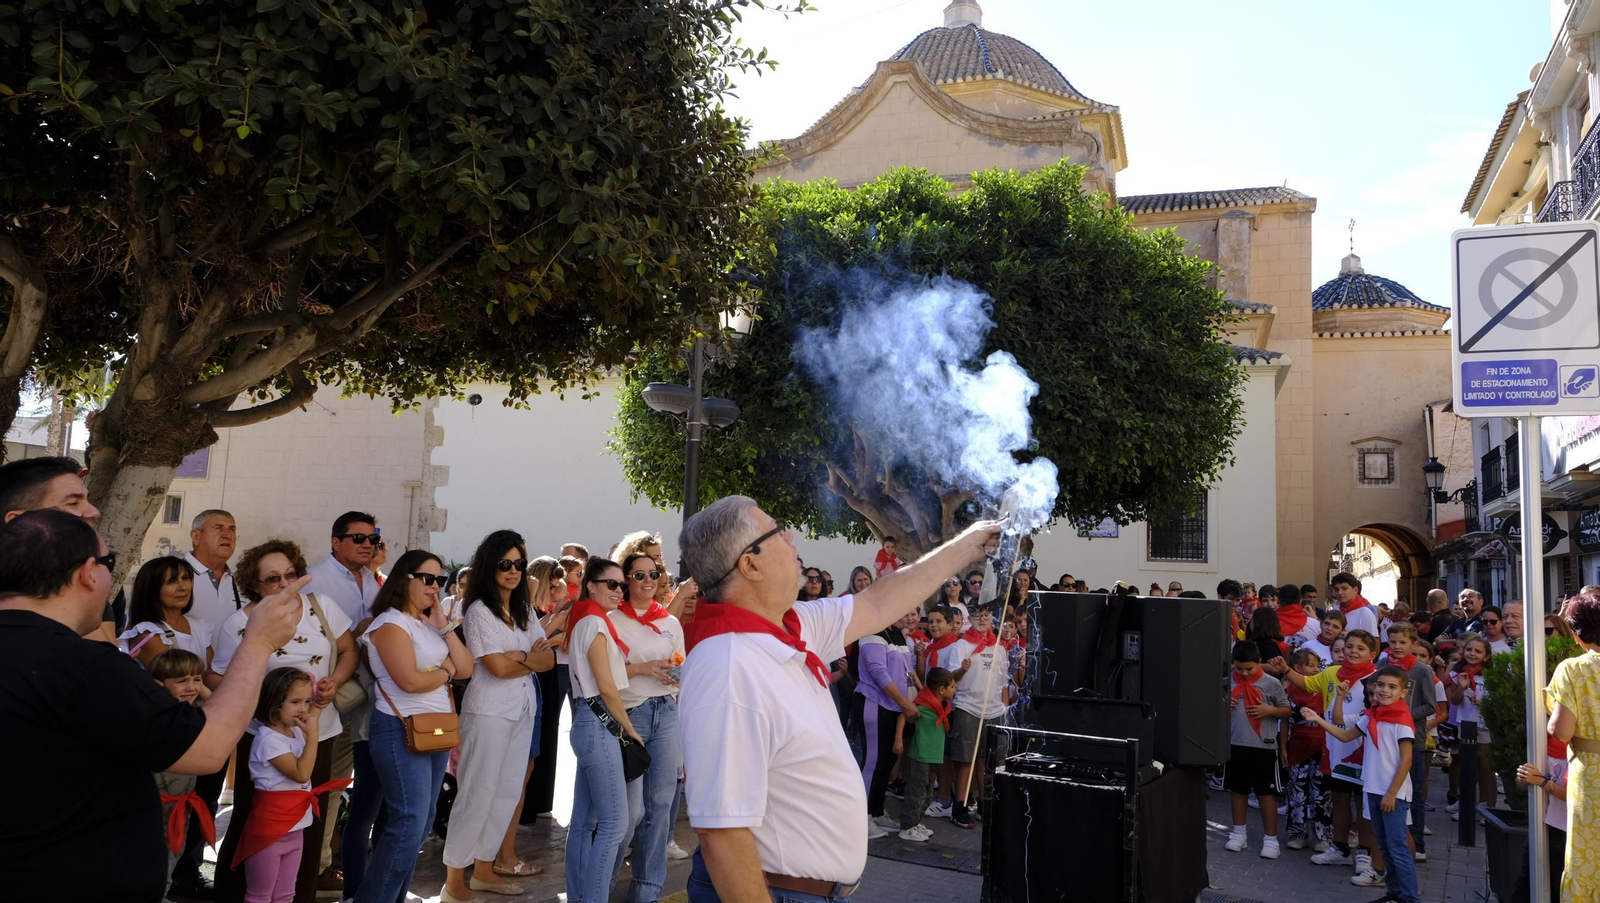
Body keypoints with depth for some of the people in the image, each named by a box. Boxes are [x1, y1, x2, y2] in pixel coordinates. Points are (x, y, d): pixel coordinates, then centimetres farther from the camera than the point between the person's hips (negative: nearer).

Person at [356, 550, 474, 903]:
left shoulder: (429, 623, 15)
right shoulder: (390, 623, -10)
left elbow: (466, 668, 8)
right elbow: (410, 681, -21)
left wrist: (444, 626, -1)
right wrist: (446, 671, -3)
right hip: (402, 731, -8)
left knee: (422, 822, 10)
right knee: (409, 822, -10)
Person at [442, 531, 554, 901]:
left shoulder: (525, 610, 10)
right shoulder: (479, 611, -10)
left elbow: (548, 659, 4)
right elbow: (498, 667, -16)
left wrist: (520, 656, -14)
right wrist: (533, 657, -3)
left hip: (524, 709, 7)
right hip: (489, 711, -7)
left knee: (508, 792, 11)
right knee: (478, 793, -1)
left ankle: (483, 869, 24)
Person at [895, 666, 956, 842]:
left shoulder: (941, 705, 8)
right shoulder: (923, 706, -19)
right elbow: (902, 717, -17)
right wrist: (898, 739, -21)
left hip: (933, 757, 10)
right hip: (920, 757, -9)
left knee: (927, 795, 18)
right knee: (916, 793, -4)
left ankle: (916, 823, 30)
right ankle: (907, 828, 4)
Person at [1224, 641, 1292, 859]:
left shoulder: (1272, 683, -7)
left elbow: (1287, 711, 0)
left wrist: (1269, 710, -17)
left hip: (1264, 747, -3)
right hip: (1235, 745, 3)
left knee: (1267, 793, 4)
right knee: (1238, 790, 15)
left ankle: (1270, 839, 13)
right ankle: (1239, 833, 28)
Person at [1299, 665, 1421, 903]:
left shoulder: (1402, 720, -14)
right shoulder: (1370, 717, 6)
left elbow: (1406, 761, -14)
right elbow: (1345, 735, 17)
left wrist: (1391, 793, -14)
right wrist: (1318, 719, 6)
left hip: (1394, 793, -7)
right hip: (1373, 790, 7)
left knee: (1397, 847, -4)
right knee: (1385, 845, 14)